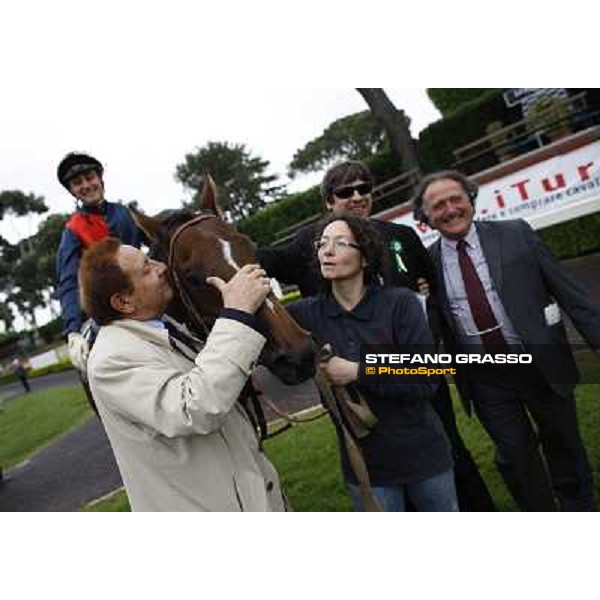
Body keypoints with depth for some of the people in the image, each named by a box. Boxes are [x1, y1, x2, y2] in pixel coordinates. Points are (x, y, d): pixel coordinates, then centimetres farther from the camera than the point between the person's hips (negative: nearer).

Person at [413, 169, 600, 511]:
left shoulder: (516, 234, -5)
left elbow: (567, 290, -3)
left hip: (541, 365, 0)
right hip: (486, 382, 0)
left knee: (564, 447, 18)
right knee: (516, 458, 10)